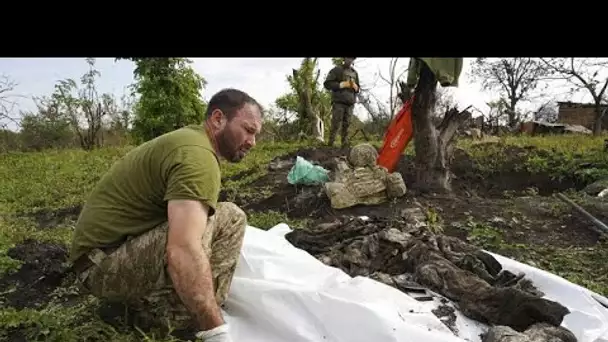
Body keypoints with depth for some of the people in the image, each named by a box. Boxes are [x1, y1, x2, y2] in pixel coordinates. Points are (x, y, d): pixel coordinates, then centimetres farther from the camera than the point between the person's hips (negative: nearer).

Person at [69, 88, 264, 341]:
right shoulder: (197, 155, -23)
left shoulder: (190, 138, 11)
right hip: (105, 264, -10)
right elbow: (182, 252, -37)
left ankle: (148, 300, 10)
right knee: (228, 218, -21)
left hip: (106, 247, 10)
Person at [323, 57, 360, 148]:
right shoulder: (337, 70, 2)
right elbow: (327, 84, -5)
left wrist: (355, 87, 1)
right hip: (339, 102, -5)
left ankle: (345, 145, 4)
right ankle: (330, 145, -8)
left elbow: (357, 88, 26)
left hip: (350, 103, 5)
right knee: (335, 124, -10)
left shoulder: (355, 73, 18)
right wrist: (342, 84, -12)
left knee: (346, 125, 2)